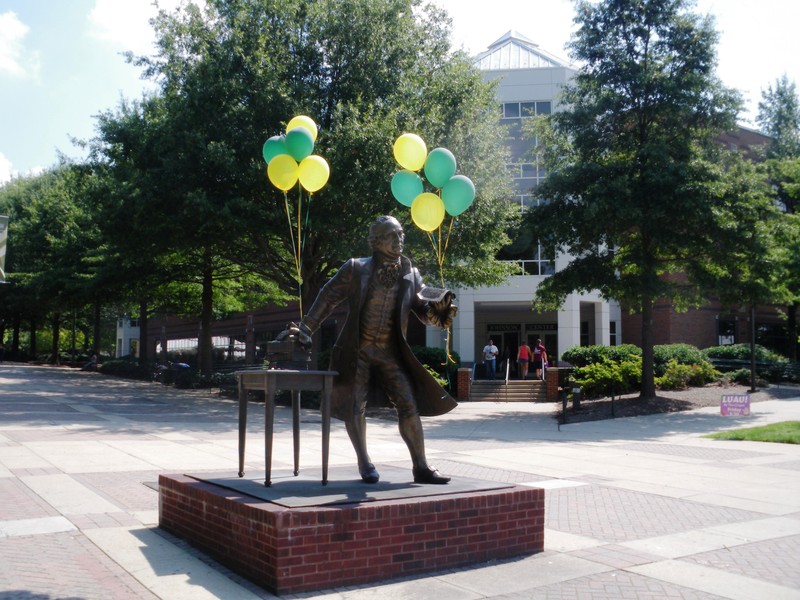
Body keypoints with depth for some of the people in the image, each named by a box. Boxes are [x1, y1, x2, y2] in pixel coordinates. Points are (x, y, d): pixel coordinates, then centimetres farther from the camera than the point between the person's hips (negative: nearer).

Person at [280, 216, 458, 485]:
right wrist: (305, 329, -3)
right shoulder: (357, 269, -4)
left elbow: (426, 312, 3)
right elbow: (327, 298, 1)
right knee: (353, 407, -2)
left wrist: (442, 306, -19)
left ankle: (421, 467, 3)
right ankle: (365, 465, 16)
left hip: (390, 352, 2)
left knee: (409, 405, -6)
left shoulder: (410, 276, 5)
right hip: (357, 350, -2)